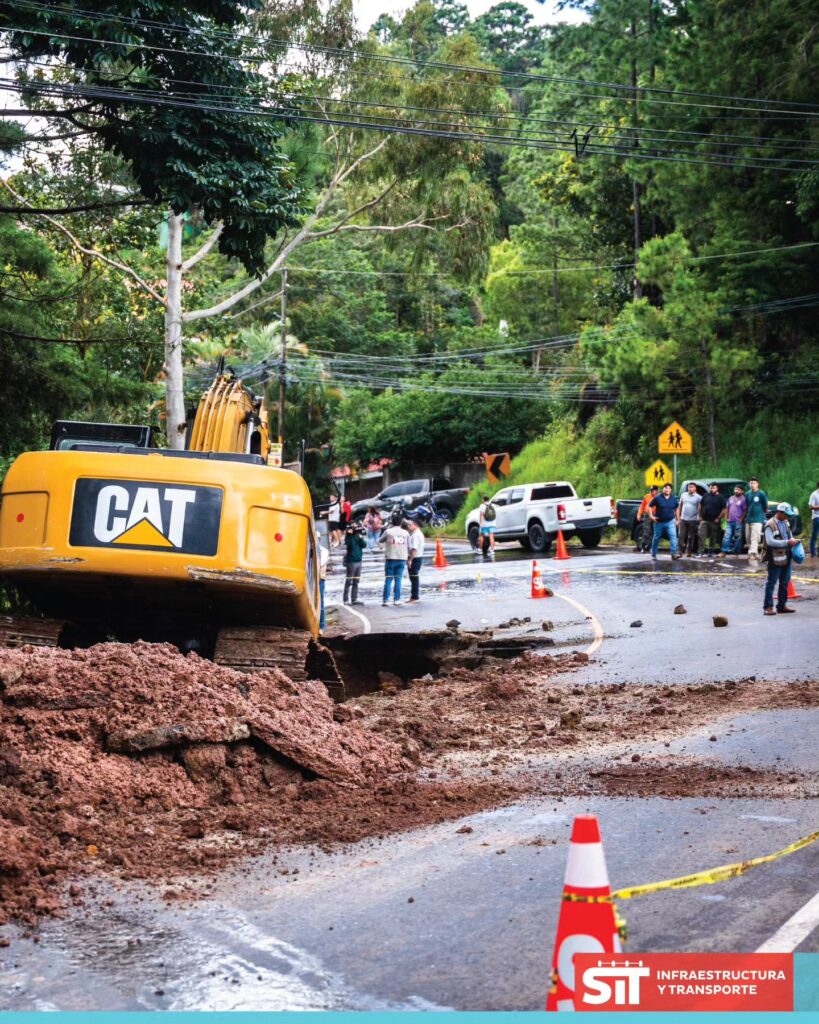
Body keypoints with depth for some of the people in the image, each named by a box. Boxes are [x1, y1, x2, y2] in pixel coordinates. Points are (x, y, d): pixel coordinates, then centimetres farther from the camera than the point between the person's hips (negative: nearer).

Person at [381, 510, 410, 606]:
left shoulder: (388, 532, -7)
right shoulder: (405, 533, 0)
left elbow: (381, 540, 11)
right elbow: (409, 547, 4)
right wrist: (406, 555, 20)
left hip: (390, 559, -2)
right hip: (402, 559, 2)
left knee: (388, 580, 2)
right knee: (398, 580, 6)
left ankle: (386, 600, -1)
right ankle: (396, 599, 4)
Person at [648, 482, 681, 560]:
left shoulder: (673, 498, 5)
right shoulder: (657, 498, -5)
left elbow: (676, 509, 17)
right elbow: (650, 506, -2)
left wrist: (677, 519, 13)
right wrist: (651, 516, -12)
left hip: (670, 521, 1)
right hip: (659, 522, -1)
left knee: (673, 536, -16)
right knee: (656, 538, 8)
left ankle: (674, 553, -22)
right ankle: (653, 554, 20)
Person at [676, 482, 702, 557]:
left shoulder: (698, 497, -1)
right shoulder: (683, 495, 10)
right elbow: (679, 507, 12)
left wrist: (699, 518, -12)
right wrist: (678, 519, 8)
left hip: (693, 520, -2)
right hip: (683, 519, 2)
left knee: (691, 537, 3)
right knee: (682, 536, -4)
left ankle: (689, 552, 9)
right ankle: (681, 552, -1)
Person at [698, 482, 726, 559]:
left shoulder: (720, 498, -1)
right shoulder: (706, 496, 10)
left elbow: (724, 509, -5)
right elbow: (701, 506, 16)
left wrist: (718, 518, -11)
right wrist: (700, 516, 6)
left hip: (714, 521, -2)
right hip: (704, 520, 2)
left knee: (713, 538, 6)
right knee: (702, 535, -9)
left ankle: (711, 552, 16)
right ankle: (701, 552, -9)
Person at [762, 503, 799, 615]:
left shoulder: (785, 523, 11)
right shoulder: (770, 525, -14)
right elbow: (770, 542, -23)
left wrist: (793, 540, 2)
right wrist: (787, 542, -25)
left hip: (787, 558, 8)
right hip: (776, 558, -8)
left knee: (785, 583, 13)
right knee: (771, 583, -1)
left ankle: (782, 605, 22)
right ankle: (768, 607, 3)